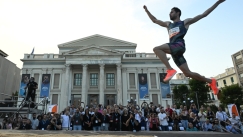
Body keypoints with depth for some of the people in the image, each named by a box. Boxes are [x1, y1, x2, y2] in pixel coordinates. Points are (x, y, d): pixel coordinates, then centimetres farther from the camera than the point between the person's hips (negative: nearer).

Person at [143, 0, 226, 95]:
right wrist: (147, 10, 30)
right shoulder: (168, 24, 32)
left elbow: (203, 14, 16)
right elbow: (155, 20, 34)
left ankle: (170, 70, -27)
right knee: (188, 73, 3)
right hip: (174, 50, 6)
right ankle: (210, 81, 20)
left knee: (157, 49, -25)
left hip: (179, 46, -6)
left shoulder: (185, 22, 16)